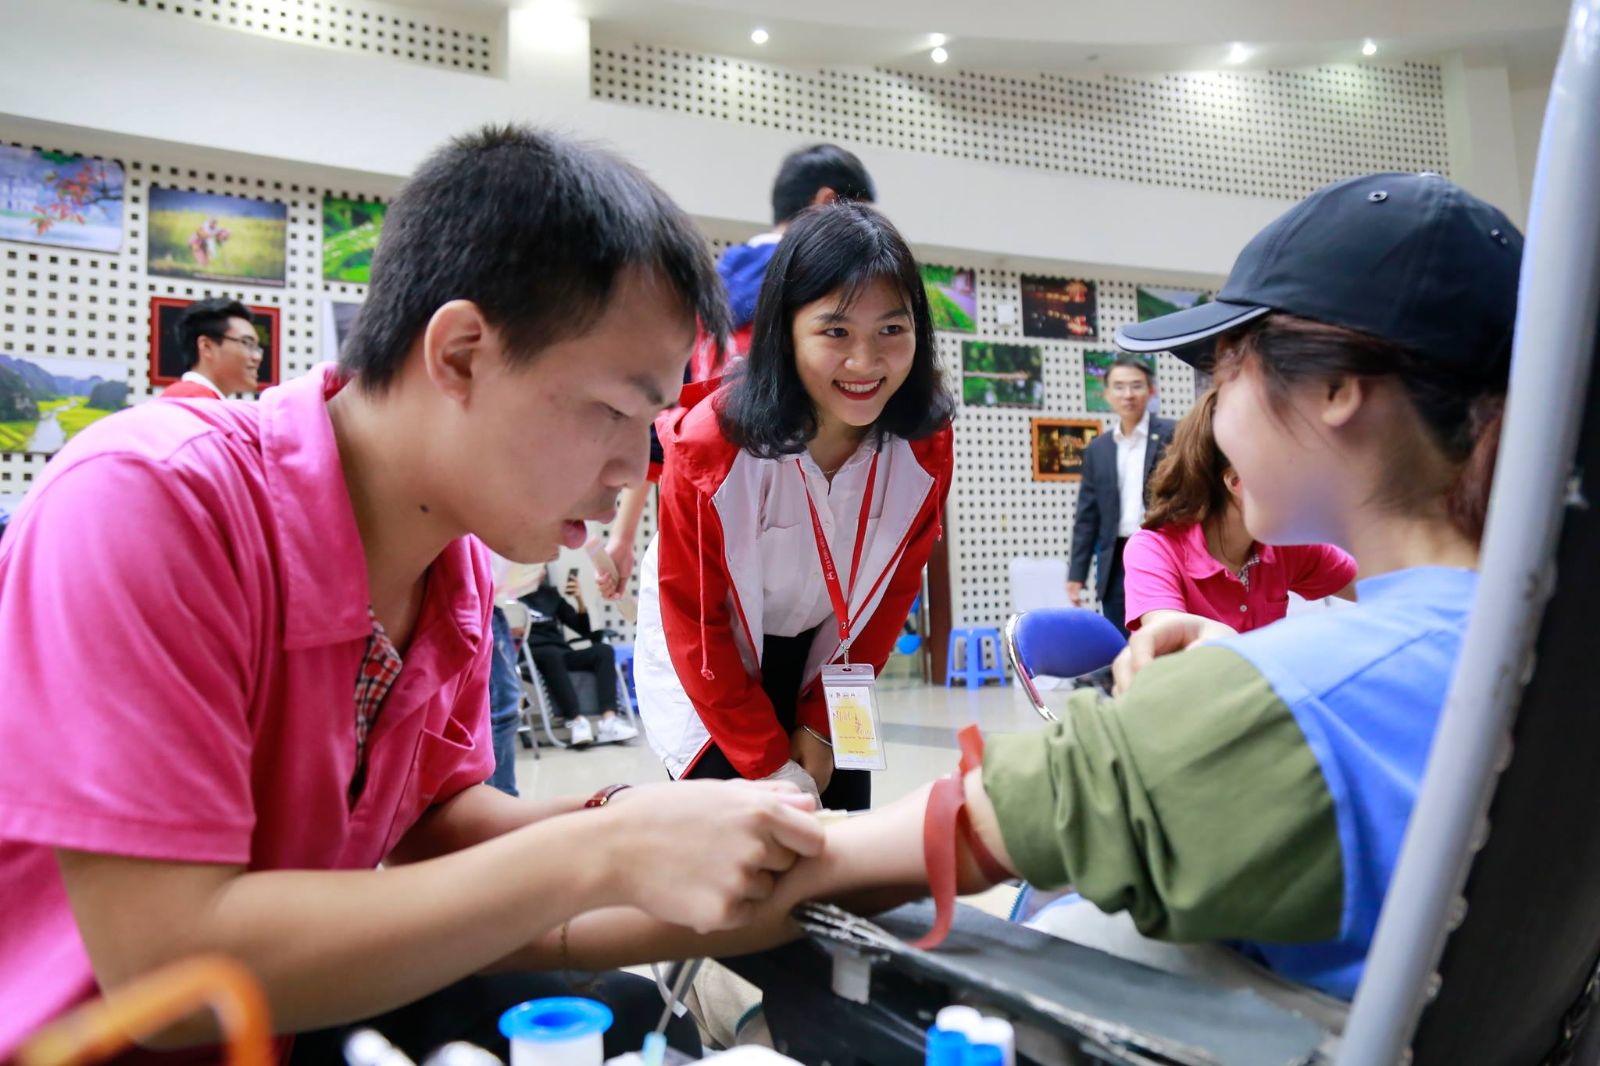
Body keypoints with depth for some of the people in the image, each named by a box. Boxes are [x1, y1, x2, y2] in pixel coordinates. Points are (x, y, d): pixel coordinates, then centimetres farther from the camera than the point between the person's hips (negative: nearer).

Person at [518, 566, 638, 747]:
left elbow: (585, 630, 19)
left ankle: (609, 720, -35)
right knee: (552, 654, -37)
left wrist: (580, 600, 4)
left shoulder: (550, 594, 23)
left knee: (603, 650, -19)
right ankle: (576, 720, -45)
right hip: (531, 655, -5)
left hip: (560, 654, 5)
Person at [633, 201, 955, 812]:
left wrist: (821, 726, -4)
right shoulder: (708, 444, -29)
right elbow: (692, 619, -18)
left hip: (823, 661, 4)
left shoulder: (927, 448, -18)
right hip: (707, 664, -3)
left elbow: (893, 591, -4)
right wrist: (770, 763, -15)